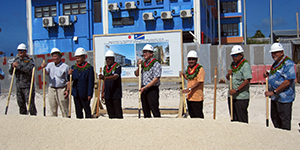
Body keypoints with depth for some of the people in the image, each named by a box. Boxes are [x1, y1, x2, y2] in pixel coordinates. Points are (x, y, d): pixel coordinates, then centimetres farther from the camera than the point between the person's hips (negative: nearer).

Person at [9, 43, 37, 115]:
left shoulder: (29, 60, -2)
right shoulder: (16, 60, 15)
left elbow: (30, 70, -21)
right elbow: (11, 72, 15)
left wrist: (18, 66, -19)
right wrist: (13, 66, -5)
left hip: (28, 85, -6)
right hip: (19, 85, 6)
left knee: (30, 103, -9)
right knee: (21, 104, 9)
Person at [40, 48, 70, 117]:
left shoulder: (65, 67, -1)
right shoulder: (50, 65, 11)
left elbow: (68, 80, -3)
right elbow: (46, 73, -6)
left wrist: (67, 90, -13)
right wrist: (43, 67, -26)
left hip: (62, 90, -4)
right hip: (51, 90, 4)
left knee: (64, 110, -1)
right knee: (53, 110, 11)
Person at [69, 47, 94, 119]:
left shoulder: (89, 67, -6)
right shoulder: (74, 67, 9)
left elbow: (91, 82, -8)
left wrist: (89, 94, -12)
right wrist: (69, 74, -18)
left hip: (84, 94, -5)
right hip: (76, 93, 5)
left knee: (87, 110, 6)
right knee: (78, 111, 12)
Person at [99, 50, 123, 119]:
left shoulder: (117, 66, -7)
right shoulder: (105, 68, 14)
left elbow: (115, 77, -24)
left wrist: (104, 77, -37)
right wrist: (102, 93, 16)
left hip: (116, 94, -6)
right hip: (107, 94, 6)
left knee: (118, 113, -3)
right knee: (110, 113, 11)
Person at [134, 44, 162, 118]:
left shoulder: (156, 64, -8)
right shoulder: (143, 64, 13)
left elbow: (156, 79, -16)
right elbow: (137, 74, 23)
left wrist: (145, 87, -20)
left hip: (152, 89, -7)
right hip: (143, 90, 7)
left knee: (155, 110, -6)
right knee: (146, 111, 11)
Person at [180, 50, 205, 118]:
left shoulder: (200, 69, -13)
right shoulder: (189, 69, 12)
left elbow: (199, 82, -22)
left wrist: (189, 89, -31)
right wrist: (183, 74, 12)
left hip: (197, 97, -8)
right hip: (189, 97, 8)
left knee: (198, 116, -1)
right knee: (192, 115, 19)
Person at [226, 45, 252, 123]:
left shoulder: (245, 65, -10)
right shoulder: (232, 64, 14)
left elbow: (247, 80, -19)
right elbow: (228, 78, 23)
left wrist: (236, 90, -22)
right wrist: (228, 74, 0)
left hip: (241, 97, -8)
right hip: (231, 95, 8)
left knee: (242, 119, -2)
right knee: (233, 118, 14)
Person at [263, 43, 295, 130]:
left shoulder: (288, 63, -17)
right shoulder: (276, 63, 13)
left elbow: (288, 81, -24)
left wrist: (273, 92, -22)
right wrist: (268, 75, 6)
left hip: (284, 98, -10)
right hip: (275, 97, 10)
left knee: (284, 121, 2)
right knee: (275, 118, 19)